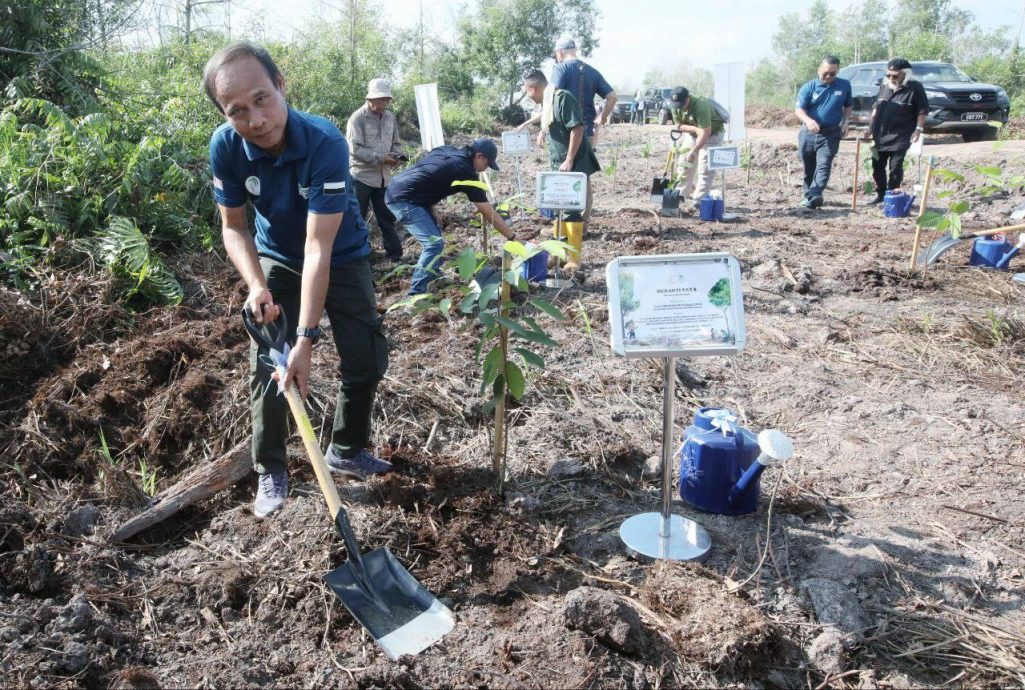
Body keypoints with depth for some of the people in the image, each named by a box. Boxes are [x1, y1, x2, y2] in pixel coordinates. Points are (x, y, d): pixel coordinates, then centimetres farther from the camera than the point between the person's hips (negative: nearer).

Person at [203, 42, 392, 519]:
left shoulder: (325, 143, -36)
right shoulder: (226, 147, -24)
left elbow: (318, 248, -38)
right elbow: (233, 226, -9)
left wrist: (305, 340, -40)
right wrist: (256, 286, -27)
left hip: (341, 258, -2)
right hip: (276, 260, 2)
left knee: (367, 360, 1)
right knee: (265, 367, -3)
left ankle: (347, 451, 25)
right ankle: (271, 472, 15)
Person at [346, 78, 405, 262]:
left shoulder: (390, 117, 8)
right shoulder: (357, 118, -12)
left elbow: (396, 143, 17)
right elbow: (355, 149, -20)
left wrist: (397, 155, -7)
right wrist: (381, 158, -24)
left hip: (383, 178, 6)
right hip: (361, 177, -6)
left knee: (387, 218, 13)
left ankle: (395, 254, 22)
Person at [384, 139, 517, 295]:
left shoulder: (446, 150, 12)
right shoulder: (465, 172, -11)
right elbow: (489, 213, -8)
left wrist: (431, 213, 18)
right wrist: (513, 237, -1)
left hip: (398, 189, 10)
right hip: (403, 199, -10)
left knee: (434, 231, 24)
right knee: (435, 243, -13)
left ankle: (433, 273, 39)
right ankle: (415, 294, -12)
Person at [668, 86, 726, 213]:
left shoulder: (700, 106, -37)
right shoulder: (676, 107, -16)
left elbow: (705, 133, -37)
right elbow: (679, 126, -9)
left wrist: (693, 152, -38)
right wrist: (695, 128, -26)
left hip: (712, 134, -7)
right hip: (694, 134, 7)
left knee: (705, 170, -12)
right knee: (685, 164, 7)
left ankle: (696, 203, -13)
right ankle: (681, 195, 21)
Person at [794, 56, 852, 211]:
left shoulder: (845, 86, 4)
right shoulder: (808, 87, -4)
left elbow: (847, 106, 18)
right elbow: (798, 109, -13)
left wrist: (845, 122, 1)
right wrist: (808, 120, -34)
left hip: (830, 135, 0)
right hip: (808, 134, 1)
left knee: (823, 166, -17)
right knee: (809, 168, 11)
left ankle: (814, 196, -30)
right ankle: (808, 195, 26)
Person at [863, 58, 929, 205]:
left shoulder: (915, 88, -7)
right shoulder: (884, 86, 10)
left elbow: (922, 110, -5)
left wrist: (918, 129, -14)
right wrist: (870, 127, 14)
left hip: (900, 137, -6)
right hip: (880, 136, 6)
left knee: (895, 167, -4)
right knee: (877, 165, 9)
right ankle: (881, 194, 22)